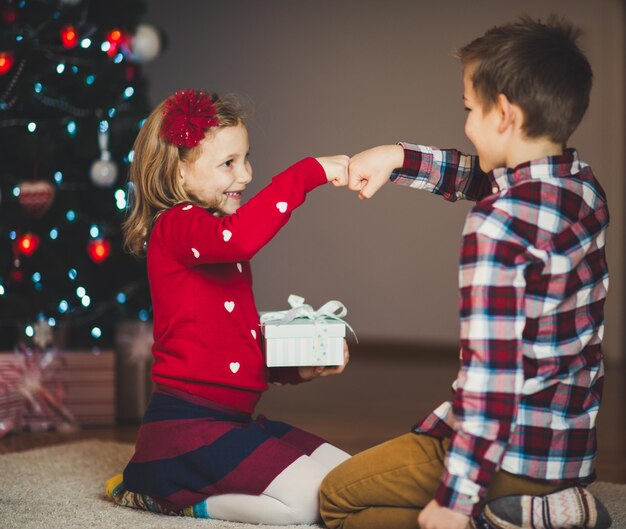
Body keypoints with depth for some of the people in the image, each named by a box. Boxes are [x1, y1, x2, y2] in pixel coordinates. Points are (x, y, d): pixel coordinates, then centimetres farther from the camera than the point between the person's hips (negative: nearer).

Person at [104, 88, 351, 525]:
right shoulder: (176, 227, -11)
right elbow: (240, 236, -36)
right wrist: (310, 172, -29)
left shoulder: (221, 243, 20)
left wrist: (300, 369, 7)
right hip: (186, 424, -10)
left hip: (236, 420, 10)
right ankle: (163, 490, -2)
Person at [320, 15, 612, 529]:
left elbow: (489, 374, -25)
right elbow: (483, 178, 23)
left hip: (514, 451, -9)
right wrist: (399, 158, 16)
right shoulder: (583, 187, 2)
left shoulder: (499, 223, -23)